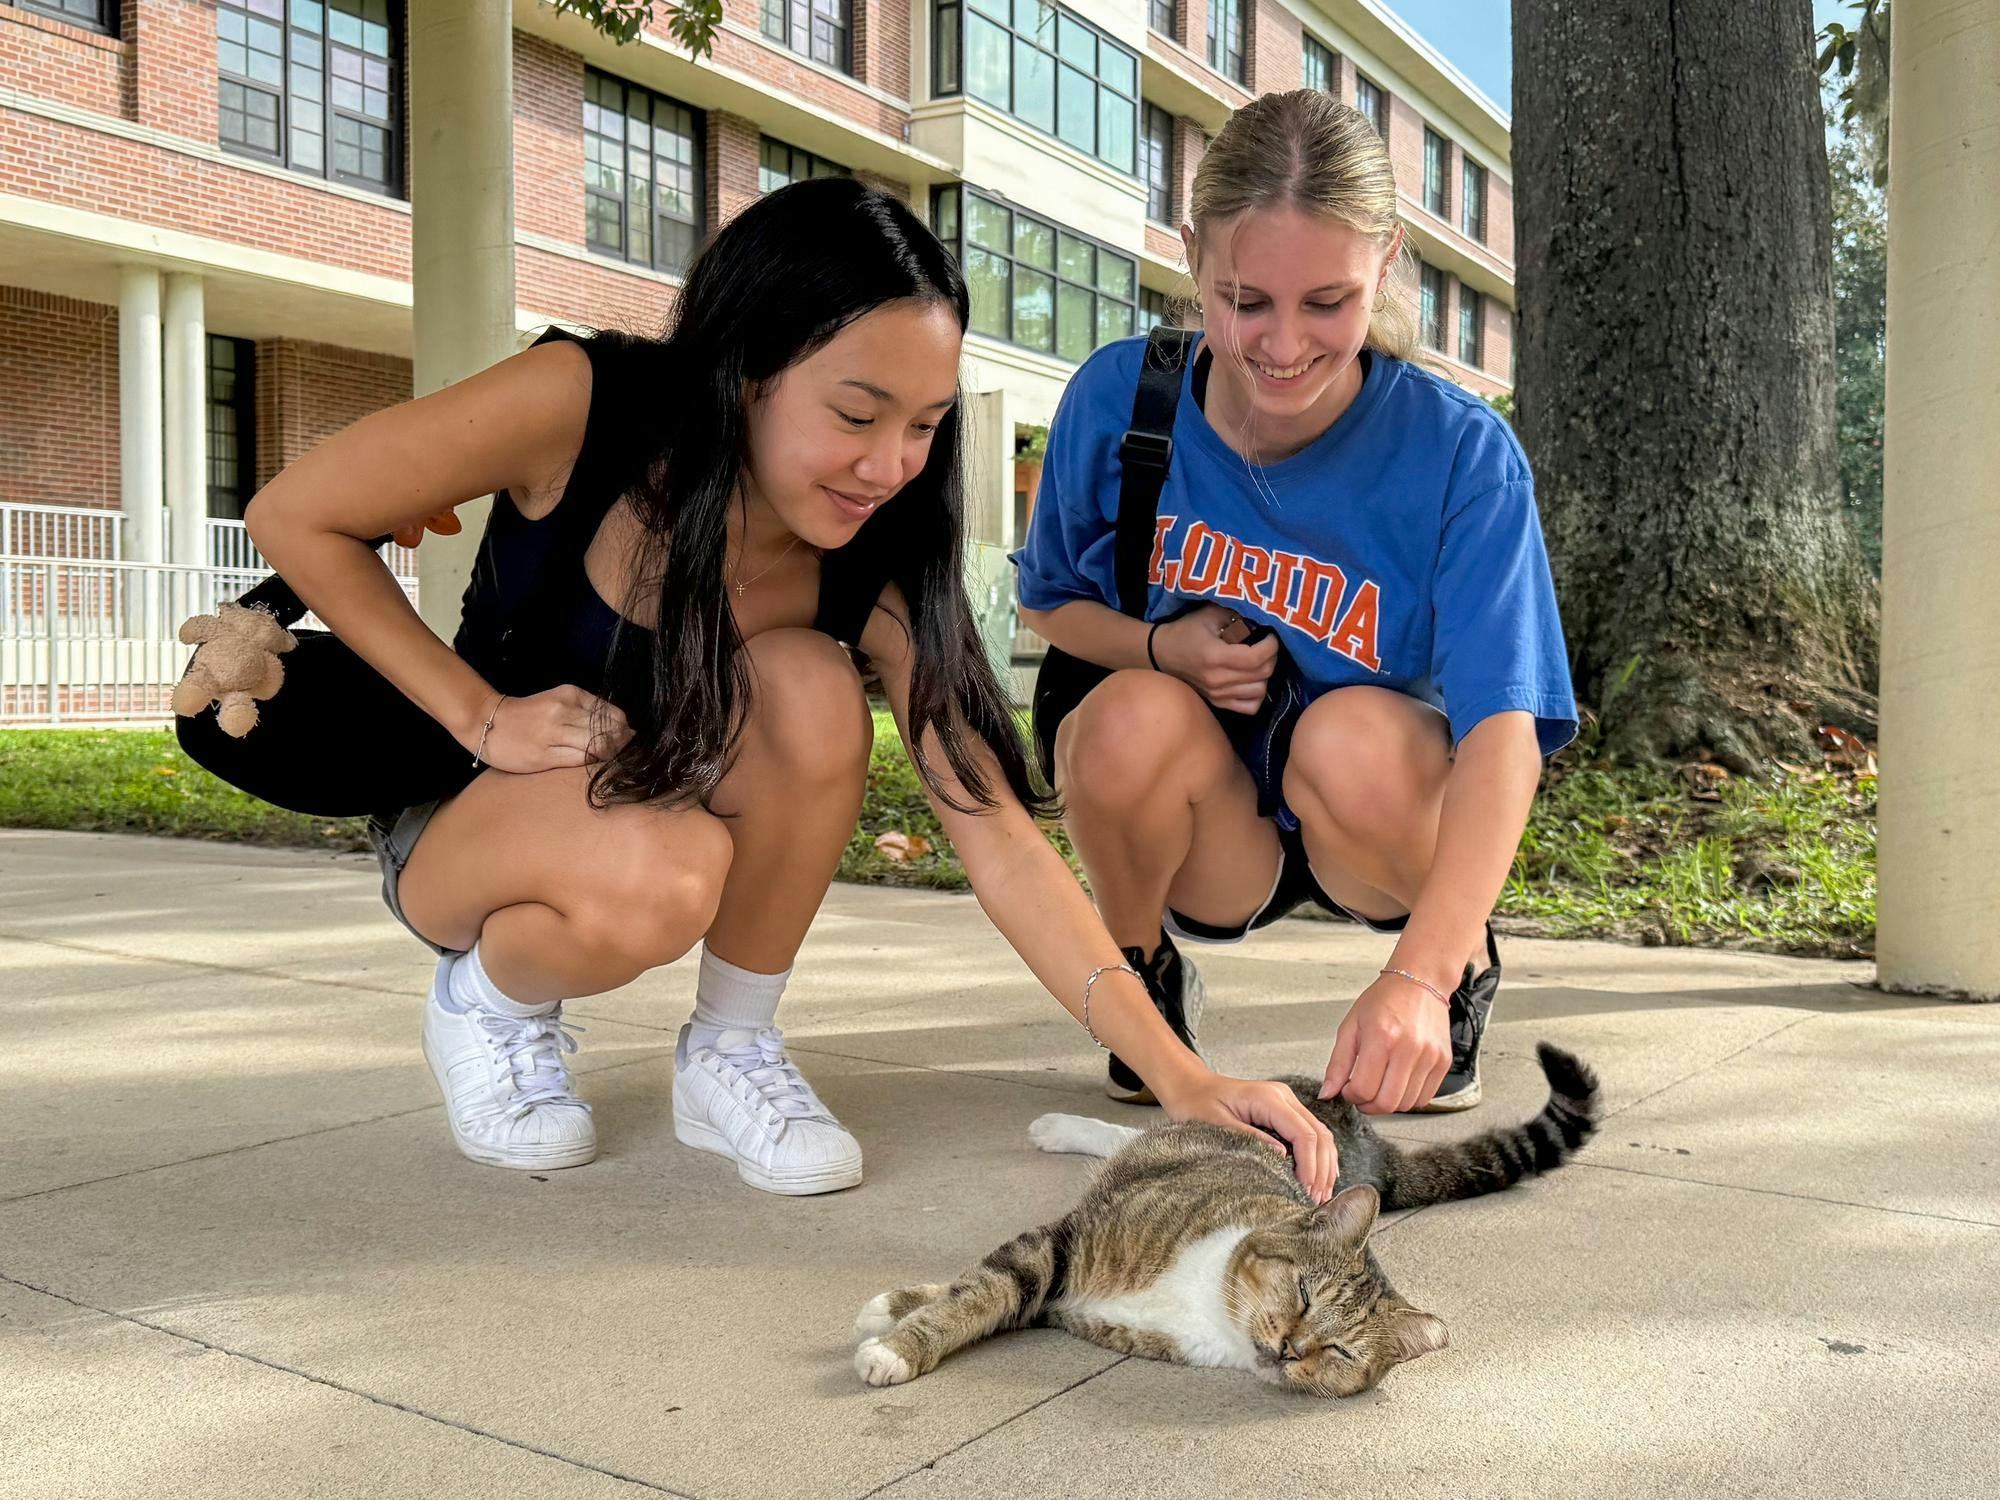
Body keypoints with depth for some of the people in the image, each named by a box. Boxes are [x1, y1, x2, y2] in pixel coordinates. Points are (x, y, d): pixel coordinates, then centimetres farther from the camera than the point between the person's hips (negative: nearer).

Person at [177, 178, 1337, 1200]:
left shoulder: (876, 565, -19)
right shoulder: (578, 406, -26)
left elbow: (998, 833, -23)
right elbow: (296, 520, -15)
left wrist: (1182, 1076, -31)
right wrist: (483, 715, -20)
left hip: (677, 812, 3)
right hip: (462, 815, -2)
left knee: (809, 689, -31)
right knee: (657, 877, -38)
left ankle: (733, 1051, -9)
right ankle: (491, 999, -1)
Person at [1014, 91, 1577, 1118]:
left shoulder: (1461, 453, -20)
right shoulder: (1117, 398, -13)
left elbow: (1504, 733, -29)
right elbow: (1048, 603, 5)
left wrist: (1417, 975, -43)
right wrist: (1162, 648, -19)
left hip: (1380, 814, -1)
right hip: (1208, 837, 1)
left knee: (1353, 736, -35)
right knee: (1137, 718, -31)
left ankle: (1461, 972, 0)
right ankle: (1143, 976, 2)